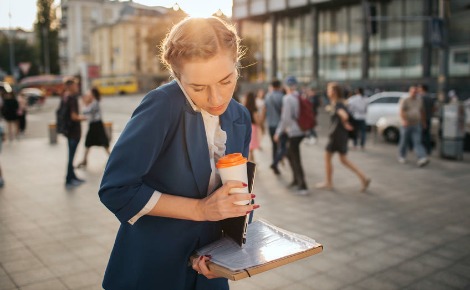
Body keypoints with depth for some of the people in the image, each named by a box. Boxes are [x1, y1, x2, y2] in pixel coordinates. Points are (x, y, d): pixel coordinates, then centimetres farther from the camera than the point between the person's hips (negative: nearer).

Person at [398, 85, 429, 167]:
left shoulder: (419, 101, 13)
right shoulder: (404, 100, -5)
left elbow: (421, 111, 24)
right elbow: (401, 111, -16)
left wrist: (423, 122, 24)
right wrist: (403, 120, -31)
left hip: (416, 125, 3)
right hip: (406, 124, -3)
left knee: (417, 142, -8)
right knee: (404, 141, 8)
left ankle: (422, 159, -20)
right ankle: (401, 157, 27)